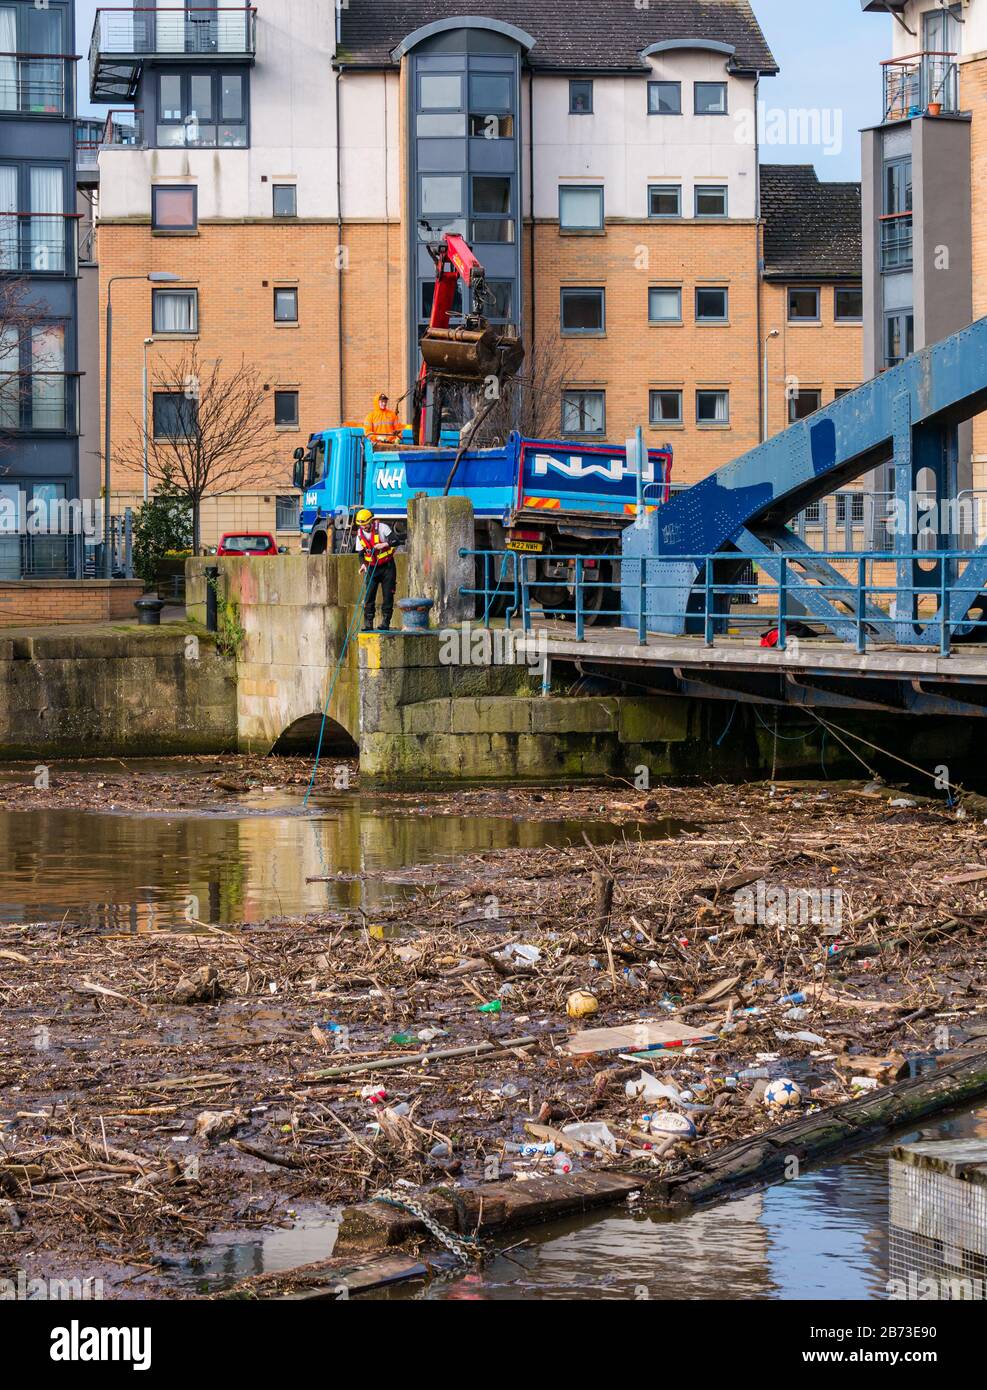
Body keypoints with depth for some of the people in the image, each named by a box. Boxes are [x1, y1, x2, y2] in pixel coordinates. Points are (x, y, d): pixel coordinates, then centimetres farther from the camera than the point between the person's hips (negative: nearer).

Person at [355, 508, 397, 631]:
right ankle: (368, 625, 0)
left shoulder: (382, 528, -12)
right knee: (369, 597, -2)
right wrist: (363, 564, -10)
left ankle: (385, 623, 2)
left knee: (388, 596, -3)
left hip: (387, 567, -4)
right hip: (372, 569, 4)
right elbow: (360, 553, 7)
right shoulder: (360, 534, 2)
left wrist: (384, 544, -27)